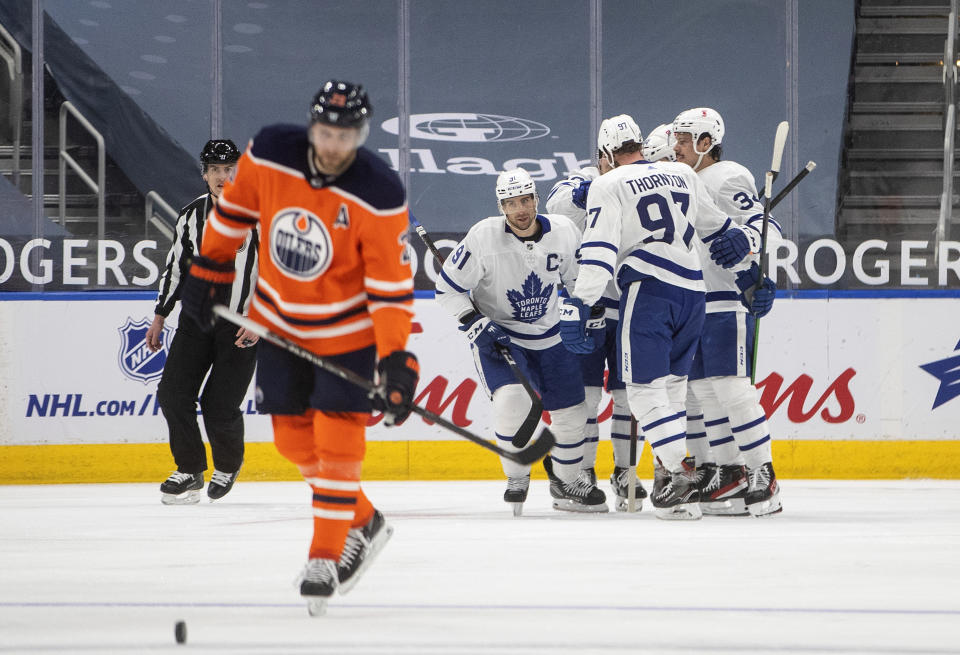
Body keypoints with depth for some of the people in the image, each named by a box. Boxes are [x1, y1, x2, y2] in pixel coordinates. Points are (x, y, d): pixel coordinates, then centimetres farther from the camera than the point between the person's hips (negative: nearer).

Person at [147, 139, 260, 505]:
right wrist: (160, 316, 14)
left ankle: (228, 466, 20)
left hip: (243, 325, -5)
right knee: (173, 394, -6)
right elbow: (175, 266, 15)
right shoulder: (191, 216, 5)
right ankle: (190, 472, 9)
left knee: (220, 407, -9)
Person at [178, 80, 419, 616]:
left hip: (349, 328, -4)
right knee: (295, 438, 9)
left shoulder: (379, 196, -25)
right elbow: (235, 207, 4)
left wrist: (396, 360, -26)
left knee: (338, 436, -8)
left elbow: (392, 284, -22)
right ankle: (365, 523, 27)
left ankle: (325, 559, 0)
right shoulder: (268, 154, -16)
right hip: (280, 322, 4)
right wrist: (210, 268, 10)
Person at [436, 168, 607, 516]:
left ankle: (566, 481, 31)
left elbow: (578, 277, 9)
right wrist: (476, 323, -22)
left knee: (572, 409, 6)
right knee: (511, 399, -26)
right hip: (496, 335, -4)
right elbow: (448, 288, -14)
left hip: (548, 336, 4)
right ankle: (516, 479, -4)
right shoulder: (483, 237, -21)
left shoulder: (564, 231, -11)